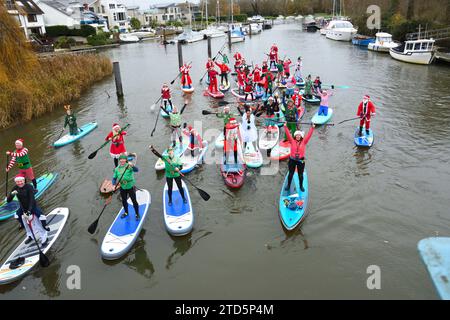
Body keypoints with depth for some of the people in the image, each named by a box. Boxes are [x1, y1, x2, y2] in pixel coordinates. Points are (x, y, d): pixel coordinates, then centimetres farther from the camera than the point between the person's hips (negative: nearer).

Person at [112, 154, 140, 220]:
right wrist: (114, 185, -11)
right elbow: (114, 178, 6)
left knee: (134, 201, 4)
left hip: (130, 187, -4)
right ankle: (126, 212, 43)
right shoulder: (117, 169, -1)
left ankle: (137, 214, 22)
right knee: (124, 201, 20)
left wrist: (132, 166, -52)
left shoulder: (129, 166, -14)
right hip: (122, 188, 4)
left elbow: (136, 170, -32)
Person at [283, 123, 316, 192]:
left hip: (301, 160, 1)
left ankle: (301, 186, 28)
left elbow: (309, 135, -3)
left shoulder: (304, 142, 1)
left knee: (300, 174, 11)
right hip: (292, 160, 0)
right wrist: (285, 126, -12)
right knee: (291, 173, 10)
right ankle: (288, 185, 25)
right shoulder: (292, 141, -1)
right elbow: (288, 134, -6)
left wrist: (312, 127, -7)